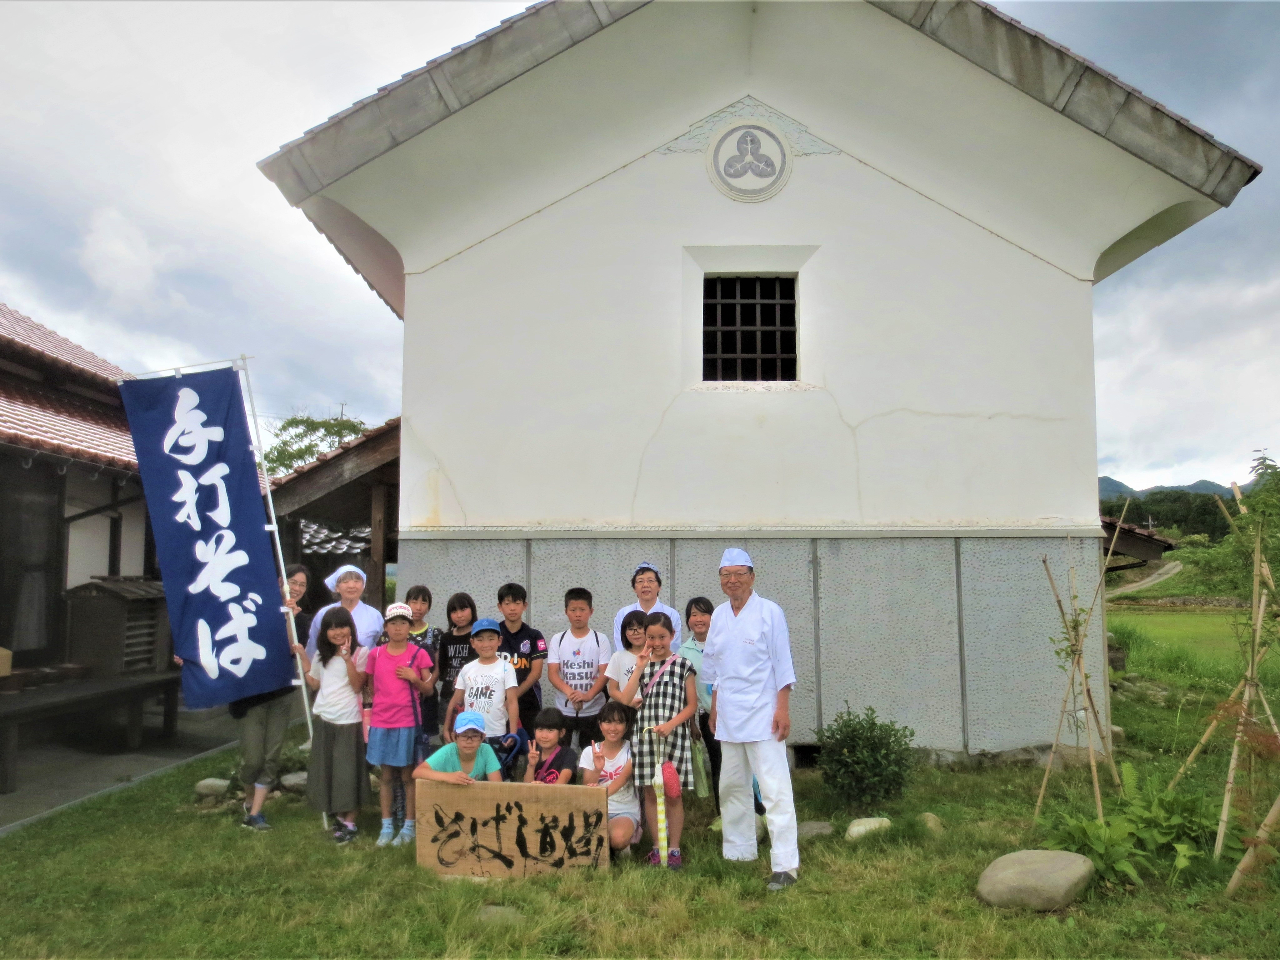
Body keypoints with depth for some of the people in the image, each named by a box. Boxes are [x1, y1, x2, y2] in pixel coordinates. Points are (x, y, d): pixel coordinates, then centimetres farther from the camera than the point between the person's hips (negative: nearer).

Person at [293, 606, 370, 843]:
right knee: (326, 770, 9)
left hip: (349, 720, -5)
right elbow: (314, 684, 16)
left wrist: (348, 659, -24)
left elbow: (357, 686, -14)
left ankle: (350, 822, 8)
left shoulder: (360, 653, -6)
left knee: (348, 771, -1)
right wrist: (303, 659, 9)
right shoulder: (322, 655, 11)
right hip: (323, 719, 5)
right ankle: (338, 816, 23)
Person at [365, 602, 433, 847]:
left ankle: (408, 827, 15)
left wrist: (414, 678, -16)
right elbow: (370, 686, 14)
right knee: (386, 776, 9)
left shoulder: (419, 654, -2)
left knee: (408, 776, 4)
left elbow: (428, 689, 2)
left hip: (408, 722, -2)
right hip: (382, 722, 2)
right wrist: (380, 700, -1)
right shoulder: (375, 654, 4)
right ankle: (386, 827, 19)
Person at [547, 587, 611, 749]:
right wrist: (569, 692, -23)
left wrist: (588, 695, -24)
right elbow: (552, 672, -4)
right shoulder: (558, 639, 3)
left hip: (593, 711, -1)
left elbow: (604, 673, -7)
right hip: (563, 710, 1)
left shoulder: (601, 639, -1)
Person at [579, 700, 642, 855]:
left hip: (625, 811, -2)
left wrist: (606, 791, -42)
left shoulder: (631, 751, -1)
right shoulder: (590, 752, 5)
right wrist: (597, 770, -23)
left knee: (617, 838, -36)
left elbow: (623, 777, -20)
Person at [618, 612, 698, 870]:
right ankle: (657, 848, 19)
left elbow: (692, 704, -1)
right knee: (650, 792, 7)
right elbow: (625, 700, -3)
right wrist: (639, 669, -8)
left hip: (674, 735, -3)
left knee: (673, 793, 2)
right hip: (646, 735, 3)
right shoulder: (641, 665, 9)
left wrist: (671, 724, -15)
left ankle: (674, 849, 13)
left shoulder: (683, 665, 1)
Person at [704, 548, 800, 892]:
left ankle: (785, 866, -6)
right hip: (728, 718, 6)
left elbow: (782, 664, -7)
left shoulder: (769, 612, -5)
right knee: (732, 787, 13)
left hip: (762, 715, -6)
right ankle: (739, 853, 25)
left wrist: (783, 709, -13)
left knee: (775, 790, -8)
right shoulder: (719, 615, 10)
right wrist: (715, 708, 17)